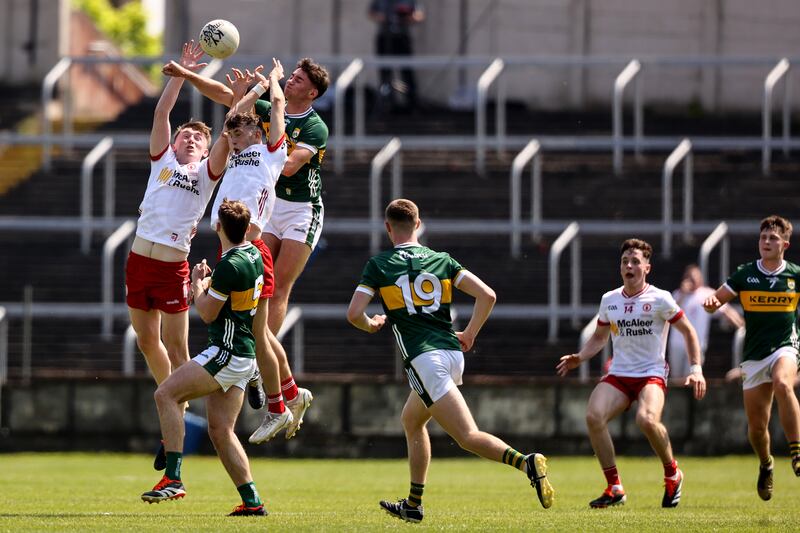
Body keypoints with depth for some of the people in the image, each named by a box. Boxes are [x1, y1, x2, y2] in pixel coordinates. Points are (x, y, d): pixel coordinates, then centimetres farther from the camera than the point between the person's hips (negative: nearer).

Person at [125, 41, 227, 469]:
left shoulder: (207, 172, 7)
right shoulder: (162, 159, 13)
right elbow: (161, 112, 7)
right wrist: (182, 72, 4)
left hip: (173, 266, -4)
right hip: (140, 258, 4)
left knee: (176, 348, -1)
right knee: (147, 342, 12)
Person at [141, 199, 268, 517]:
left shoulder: (229, 265, -18)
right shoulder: (254, 255, 12)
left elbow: (207, 312, -12)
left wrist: (197, 282, 4)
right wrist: (209, 282, 23)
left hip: (227, 353, -10)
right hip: (242, 356, 10)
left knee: (166, 394, -13)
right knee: (220, 431, 8)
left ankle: (173, 478, -20)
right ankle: (252, 502, 4)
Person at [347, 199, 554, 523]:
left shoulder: (378, 265, 3)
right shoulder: (441, 260, 13)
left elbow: (353, 313, -4)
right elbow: (487, 295, 4)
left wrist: (371, 325, 18)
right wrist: (470, 334, 17)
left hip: (424, 359, -6)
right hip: (453, 354, 6)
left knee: (468, 437, -14)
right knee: (411, 421, 27)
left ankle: (526, 463, -38)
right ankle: (413, 505, 29)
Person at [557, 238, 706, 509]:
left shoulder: (659, 299, -3)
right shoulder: (610, 300, 10)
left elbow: (688, 332, 5)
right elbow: (599, 337, 24)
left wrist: (696, 369, -4)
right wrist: (579, 358, 6)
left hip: (652, 374, -4)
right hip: (618, 375, 4)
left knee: (646, 420, -34)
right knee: (593, 416, -25)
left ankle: (672, 474, -3)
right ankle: (615, 488, -13)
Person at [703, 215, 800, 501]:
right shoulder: (744, 274, 1)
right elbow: (716, 301, 6)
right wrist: (711, 302, -17)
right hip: (754, 356, 2)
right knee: (756, 425, 3)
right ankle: (766, 465, 34)